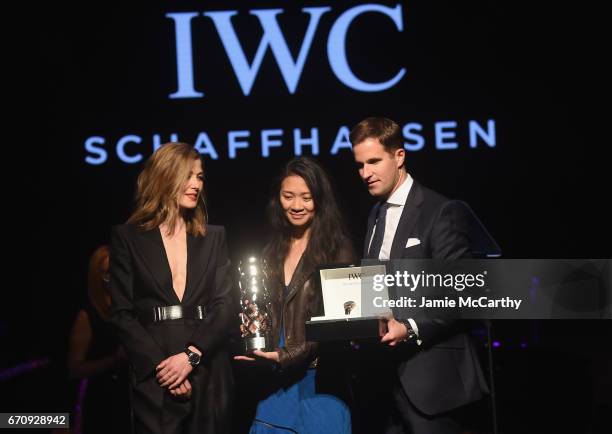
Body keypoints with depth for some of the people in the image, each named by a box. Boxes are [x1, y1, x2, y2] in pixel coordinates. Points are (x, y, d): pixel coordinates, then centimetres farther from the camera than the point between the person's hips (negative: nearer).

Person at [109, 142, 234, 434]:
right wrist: (159, 364, -12)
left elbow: (225, 306, 4)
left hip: (209, 374, 2)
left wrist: (191, 355, -11)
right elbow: (122, 313, -1)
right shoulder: (127, 237, 4)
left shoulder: (214, 237, 12)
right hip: (154, 379, -2)